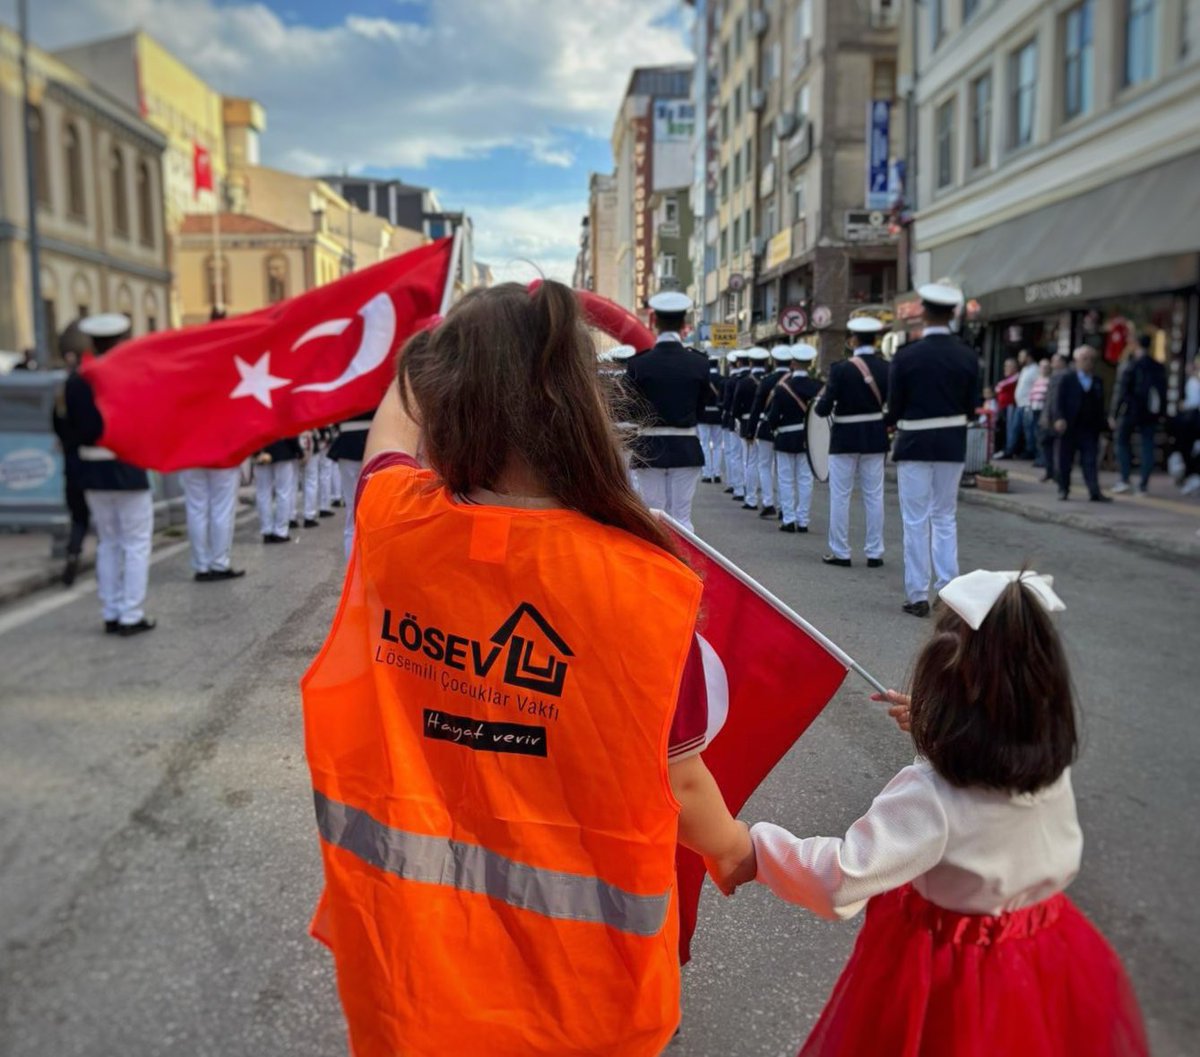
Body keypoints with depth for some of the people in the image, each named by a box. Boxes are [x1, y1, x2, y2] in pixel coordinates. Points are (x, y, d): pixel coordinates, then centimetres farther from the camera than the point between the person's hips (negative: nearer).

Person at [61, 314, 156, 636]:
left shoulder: (76, 382, 1)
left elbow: (73, 430, 3)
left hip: (92, 472, 5)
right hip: (128, 470, -5)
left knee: (107, 543, 15)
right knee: (136, 545, 3)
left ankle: (110, 614, 19)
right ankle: (132, 615, 2)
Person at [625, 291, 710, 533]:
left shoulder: (638, 364, -8)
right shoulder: (699, 363, -4)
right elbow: (700, 409, 4)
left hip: (650, 449, -1)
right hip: (686, 449, 1)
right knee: (682, 517, 6)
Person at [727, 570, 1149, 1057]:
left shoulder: (930, 797, -32)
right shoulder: (1055, 768, -12)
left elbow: (840, 882, -34)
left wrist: (762, 846, -21)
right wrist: (935, 724, 18)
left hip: (951, 977, -5)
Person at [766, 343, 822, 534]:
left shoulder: (782, 388, -13)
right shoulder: (817, 386, -6)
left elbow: (773, 417, -13)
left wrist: (773, 428, 7)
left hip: (786, 440, -2)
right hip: (809, 439, 2)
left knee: (787, 480, 7)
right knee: (805, 480, 8)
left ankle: (789, 520, 5)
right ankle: (802, 520, 10)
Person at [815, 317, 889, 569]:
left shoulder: (841, 369, -13)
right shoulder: (886, 369, -2)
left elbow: (824, 409, -13)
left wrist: (820, 401, 8)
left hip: (845, 439, -3)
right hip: (875, 438, 4)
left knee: (840, 496, 6)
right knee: (874, 496, 9)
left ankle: (840, 552, 10)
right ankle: (874, 553, 13)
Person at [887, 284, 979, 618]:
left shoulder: (906, 356, -12)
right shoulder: (967, 357, -3)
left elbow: (894, 407, -7)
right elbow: (970, 406, 2)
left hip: (914, 444, -3)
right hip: (953, 444, 3)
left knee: (916, 521, 3)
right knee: (946, 518, 15)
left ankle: (917, 595, 6)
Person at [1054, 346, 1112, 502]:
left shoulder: (1098, 383, 12)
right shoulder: (1067, 379, 2)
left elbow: (1100, 407, 14)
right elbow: (1059, 401, -4)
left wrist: (1101, 425, 9)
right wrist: (1059, 418, -18)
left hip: (1089, 429, 2)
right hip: (1069, 428, -2)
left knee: (1090, 462, -4)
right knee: (1065, 461, 6)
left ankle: (1095, 492, -9)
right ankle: (1063, 489, 18)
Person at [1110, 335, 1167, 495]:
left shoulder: (1132, 366, -8)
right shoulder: (1159, 368, 7)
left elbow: (1121, 392, -11)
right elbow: (1164, 393, 11)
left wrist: (1114, 414, -8)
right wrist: (1161, 413, 16)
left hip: (1132, 411, -4)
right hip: (1151, 414, 4)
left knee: (1123, 442, 9)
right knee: (1148, 447, 5)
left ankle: (1124, 479, 0)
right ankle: (1143, 484, 3)